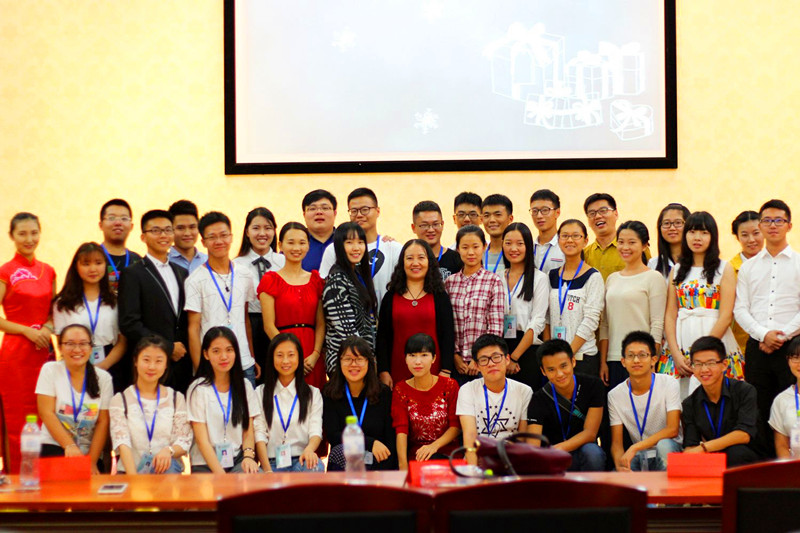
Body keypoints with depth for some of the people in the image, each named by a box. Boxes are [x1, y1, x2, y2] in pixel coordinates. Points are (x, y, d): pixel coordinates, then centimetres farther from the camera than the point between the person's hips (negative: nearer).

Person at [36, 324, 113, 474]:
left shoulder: (103, 377, 6)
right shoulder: (50, 370, 2)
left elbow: (103, 422, 2)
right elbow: (47, 413, -6)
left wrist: (92, 462, -7)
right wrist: (70, 446, -17)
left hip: (90, 453, 2)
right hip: (55, 449, -2)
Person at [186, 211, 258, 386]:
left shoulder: (244, 275, 10)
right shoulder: (195, 280, -3)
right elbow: (193, 327, -3)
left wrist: (253, 358, 11)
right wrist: (199, 370, -8)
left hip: (245, 365, 3)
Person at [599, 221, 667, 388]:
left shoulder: (653, 278, -2)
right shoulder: (612, 279, 15)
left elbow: (657, 324, -6)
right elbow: (605, 324, 14)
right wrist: (603, 362, 8)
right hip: (614, 360, 5)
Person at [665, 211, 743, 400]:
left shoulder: (724, 269, 3)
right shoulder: (677, 270, 13)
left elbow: (726, 316, -6)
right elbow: (670, 315, 6)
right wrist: (676, 354, -6)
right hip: (681, 343, 3)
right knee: (680, 397, -2)